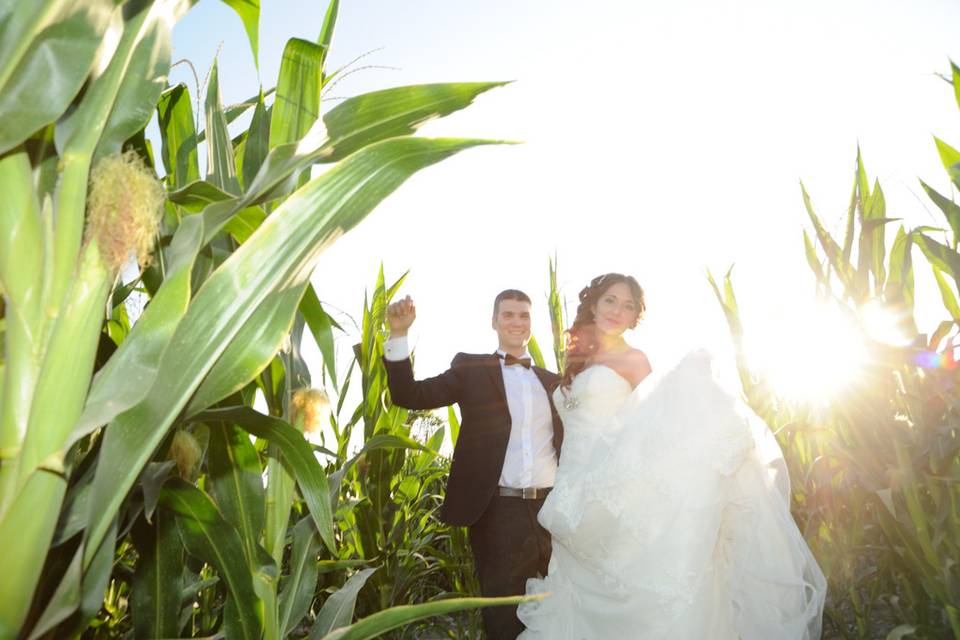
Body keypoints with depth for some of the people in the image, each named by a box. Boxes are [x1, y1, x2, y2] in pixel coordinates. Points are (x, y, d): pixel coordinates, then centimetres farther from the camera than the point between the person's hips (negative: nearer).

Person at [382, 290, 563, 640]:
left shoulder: (552, 380, 12)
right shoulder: (471, 368, 2)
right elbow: (409, 395, -5)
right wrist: (398, 335, -17)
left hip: (552, 510, 4)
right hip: (498, 512, -4)